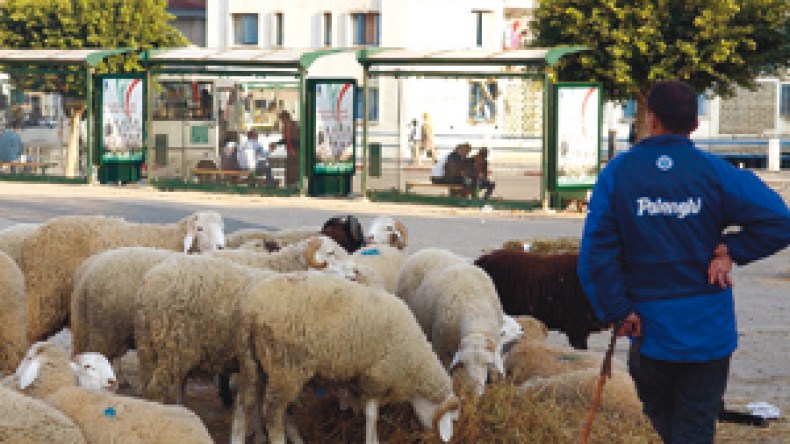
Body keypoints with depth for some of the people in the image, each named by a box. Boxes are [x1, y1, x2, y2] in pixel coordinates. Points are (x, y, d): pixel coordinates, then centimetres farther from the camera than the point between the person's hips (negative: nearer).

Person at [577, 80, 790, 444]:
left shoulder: (617, 173, -6)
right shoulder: (714, 172, -8)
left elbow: (596, 251, -12)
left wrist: (617, 312, -5)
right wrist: (730, 251, -6)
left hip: (649, 328, 0)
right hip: (709, 332, 0)